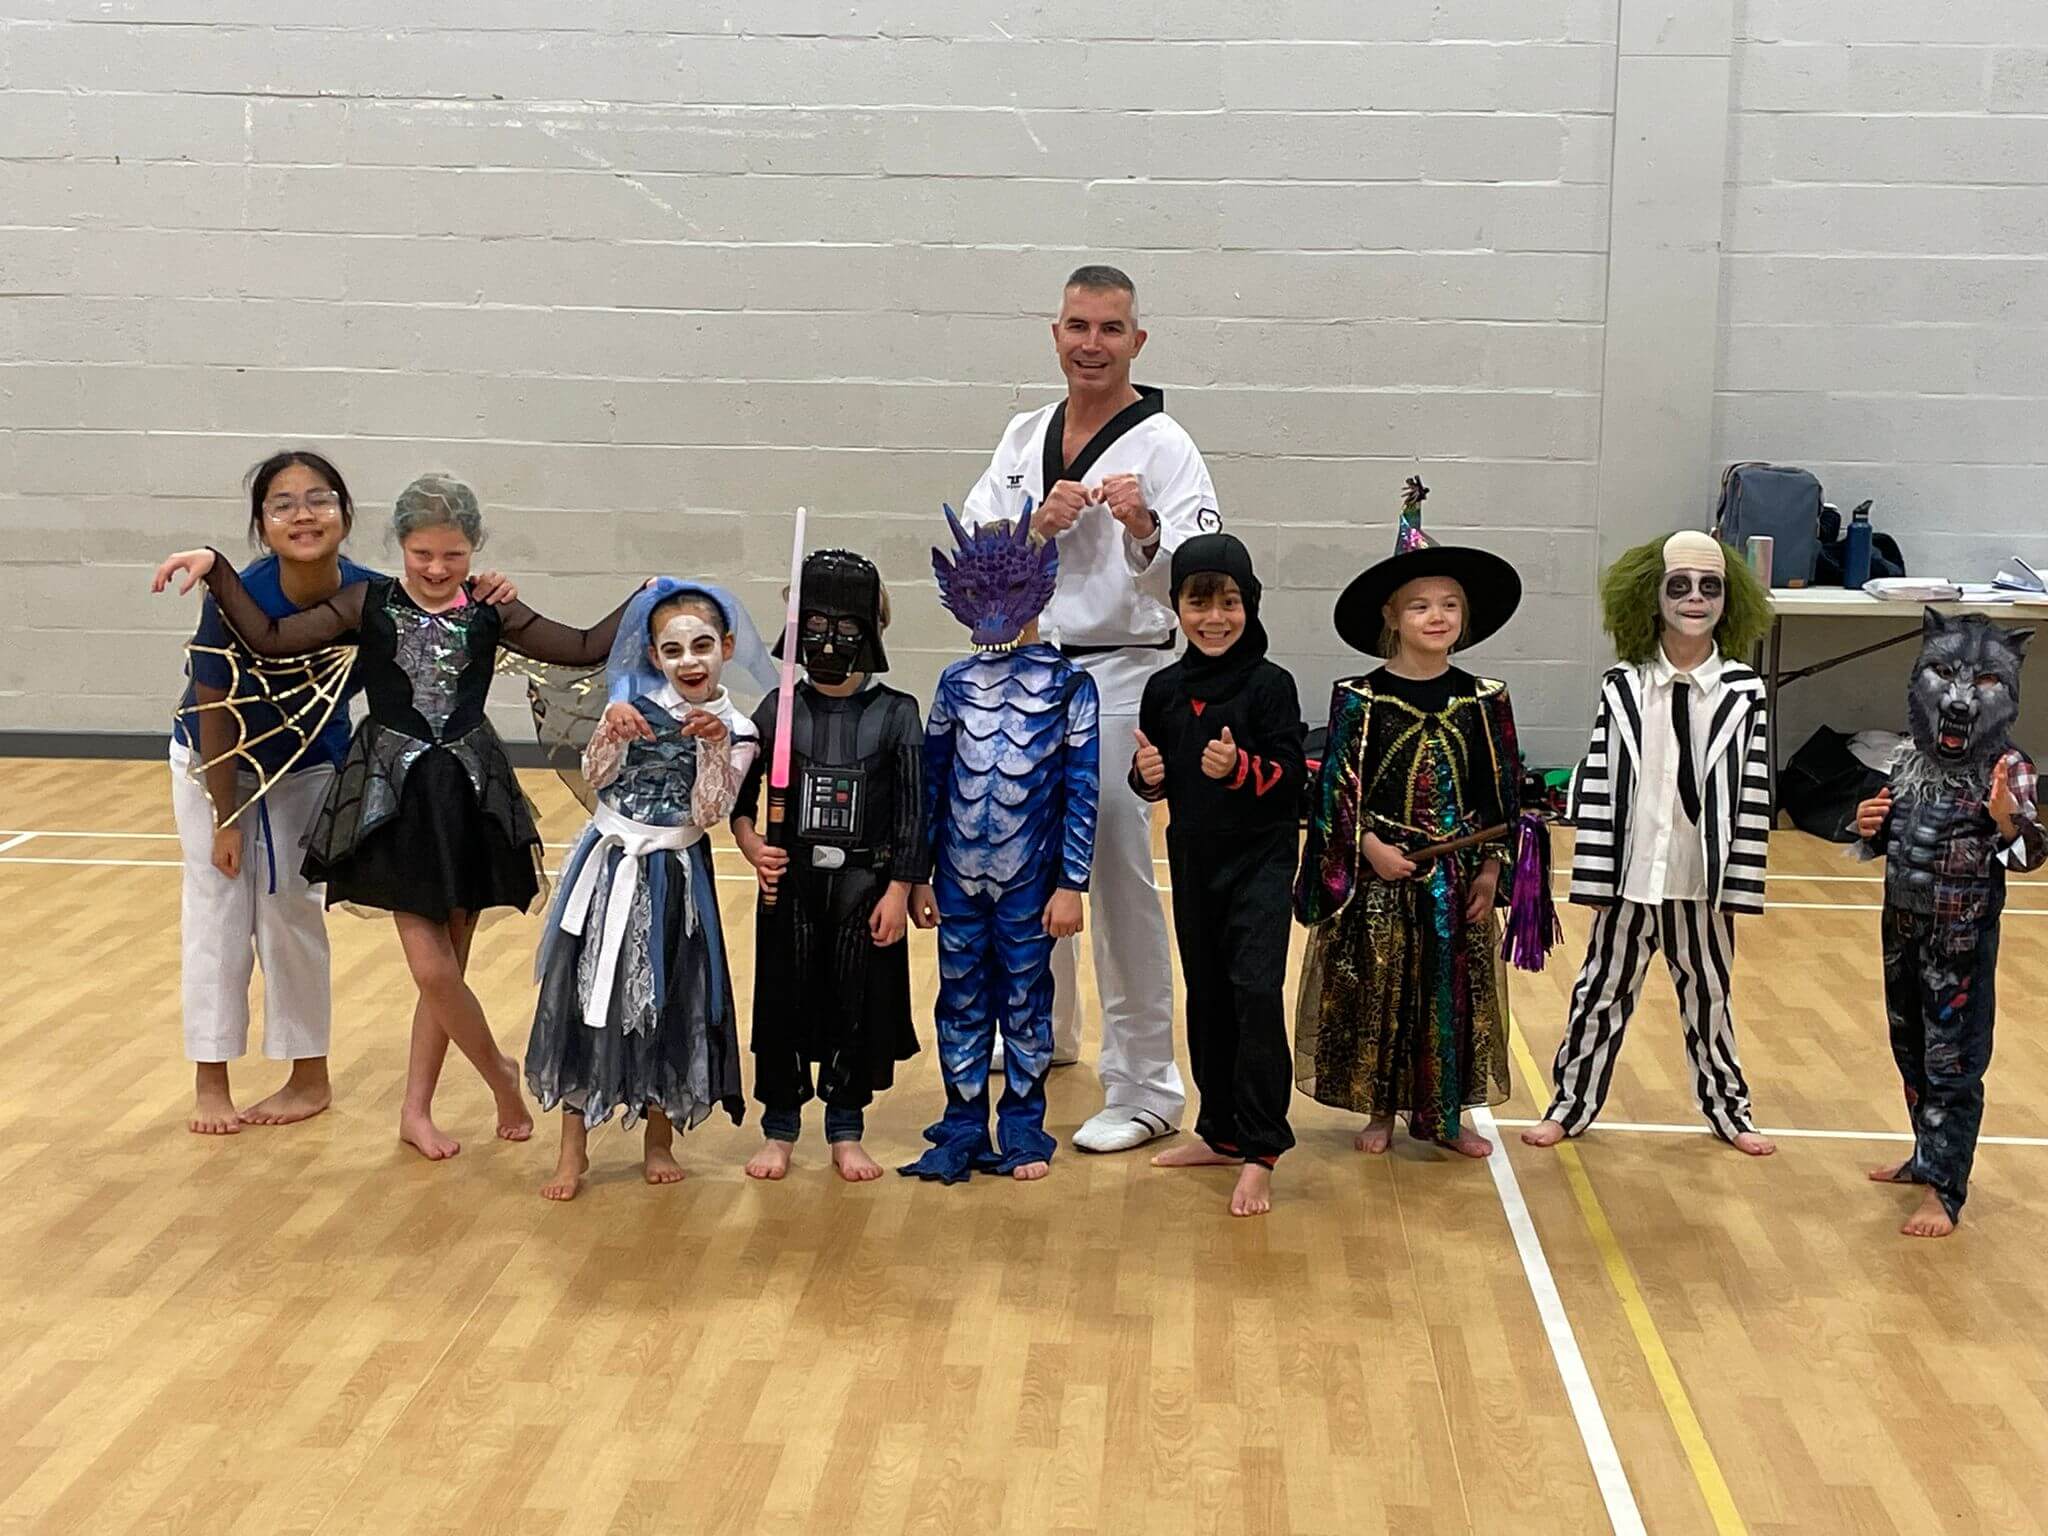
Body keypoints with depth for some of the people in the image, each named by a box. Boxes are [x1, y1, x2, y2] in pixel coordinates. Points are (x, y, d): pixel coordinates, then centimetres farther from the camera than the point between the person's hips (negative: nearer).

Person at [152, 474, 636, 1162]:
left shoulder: (492, 612, 2)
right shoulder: (367, 603, -1)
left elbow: (585, 648, 4)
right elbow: (270, 638, -5)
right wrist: (216, 568, -14)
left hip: (469, 796, 2)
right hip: (394, 796, -2)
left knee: (446, 966, 8)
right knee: (432, 968, -8)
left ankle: (416, 1111, 25)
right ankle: (502, 1075, 18)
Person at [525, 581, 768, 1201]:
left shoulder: (735, 730, -2)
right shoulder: (637, 700, 0)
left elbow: (707, 814, -11)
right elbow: (595, 776, -5)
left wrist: (714, 748, -23)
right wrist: (614, 732, -22)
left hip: (673, 876, 0)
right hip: (608, 864, 1)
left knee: (668, 1001, 8)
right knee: (588, 991, 3)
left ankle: (659, 1138, 27)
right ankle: (573, 1146, 14)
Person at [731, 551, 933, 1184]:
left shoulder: (895, 714, -3)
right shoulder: (780, 709, 1)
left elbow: (913, 811, -3)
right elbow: (741, 795, 5)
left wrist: (901, 891, -6)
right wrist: (752, 845, -13)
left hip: (864, 885, -1)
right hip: (791, 882, 1)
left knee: (857, 1003, 7)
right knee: (784, 1001, 7)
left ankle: (846, 1131, 23)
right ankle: (779, 1130, 23)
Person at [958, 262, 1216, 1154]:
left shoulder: (1163, 447, -8)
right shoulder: (1024, 437, 10)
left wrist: (1144, 528, -37)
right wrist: (1039, 524, -13)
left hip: (1118, 677, -6)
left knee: (1120, 875, -7)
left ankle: (1146, 1091, 2)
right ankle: (1044, 1030, 41)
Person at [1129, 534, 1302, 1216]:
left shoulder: (1269, 685, -9)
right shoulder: (1165, 689, 6)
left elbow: (1290, 776, -14)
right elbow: (1154, 779, 15)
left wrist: (1239, 766, -31)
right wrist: (1147, 774, -7)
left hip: (1260, 858, -5)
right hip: (1193, 858, 6)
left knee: (1255, 989, -15)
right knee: (1206, 994, 14)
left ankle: (1258, 1154, -9)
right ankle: (1220, 1131, 28)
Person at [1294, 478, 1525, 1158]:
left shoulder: (1482, 701, 1)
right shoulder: (1359, 699, -6)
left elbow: (1501, 794, 4)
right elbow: (1337, 787, -5)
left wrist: (1491, 869, 1)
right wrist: (1369, 845, -14)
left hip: (1457, 876, 2)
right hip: (1377, 876, -2)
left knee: (1453, 992, 9)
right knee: (1376, 990, 6)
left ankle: (1446, 1113, 23)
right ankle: (1380, 1109, 22)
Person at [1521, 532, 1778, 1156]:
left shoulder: (1743, 693, -3)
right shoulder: (1624, 688, -4)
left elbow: (1753, 793, -2)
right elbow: (1597, 784, -4)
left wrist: (1741, 883, -4)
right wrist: (1593, 878, -6)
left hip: (1705, 877, 0)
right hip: (1632, 873, 0)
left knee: (1709, 995, 15)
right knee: (1602, 991, 10)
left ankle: (1727, 1108, 32)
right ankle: (1572, 1103, 24)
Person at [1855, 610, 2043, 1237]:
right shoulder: (1910, 757, 0)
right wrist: (1872, 828, -8)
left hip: (1963, 937, -6)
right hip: (1903, 927, 6)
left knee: (1953, 1062, 2)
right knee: (1911, 1050, 20)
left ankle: (1944, 1190, 11)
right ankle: (1929, 1155, 38)